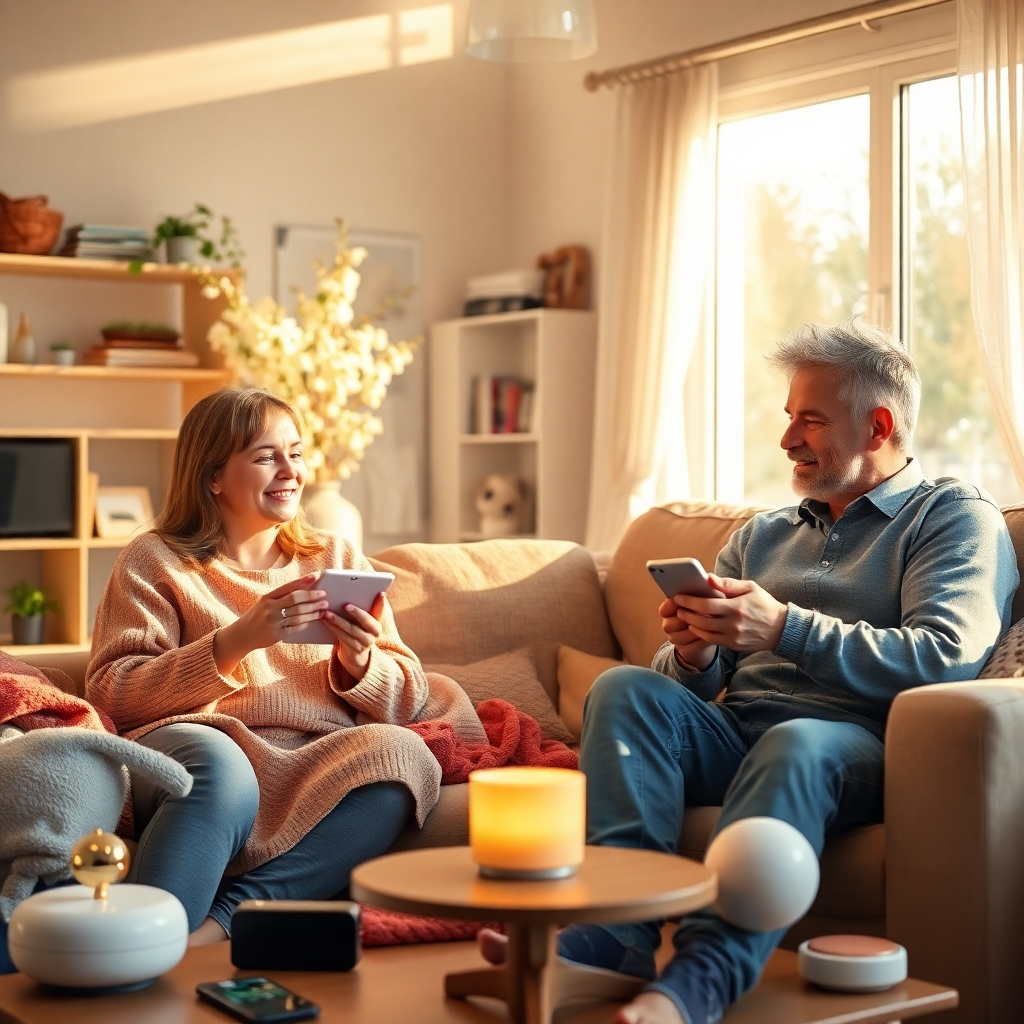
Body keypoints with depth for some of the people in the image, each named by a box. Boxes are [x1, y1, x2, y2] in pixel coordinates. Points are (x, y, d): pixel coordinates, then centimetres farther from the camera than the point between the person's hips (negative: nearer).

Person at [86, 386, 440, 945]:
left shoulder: (339, 558, 23)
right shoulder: (155, 560, 14)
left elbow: (408, 700, 19)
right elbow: (110, 693, 0)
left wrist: (359, 663, -4)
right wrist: (235, 641, -11)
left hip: (324, 764, 3)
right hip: (201, 746, -3)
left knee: (402, 751, -31)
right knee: (218, 764, -39)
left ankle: (220, 922, -35)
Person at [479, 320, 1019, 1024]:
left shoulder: (955, 517, 9)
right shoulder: (762, 536, 27)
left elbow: (946, 658, -11)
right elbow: (691, 686, 21)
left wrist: (785, 629, -18)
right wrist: (693, 652, -5)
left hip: (861, 747, -5)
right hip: (730, 738, 5)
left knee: (796, 744, -37)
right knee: (626, 689, -21)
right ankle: (619, 928, -37)